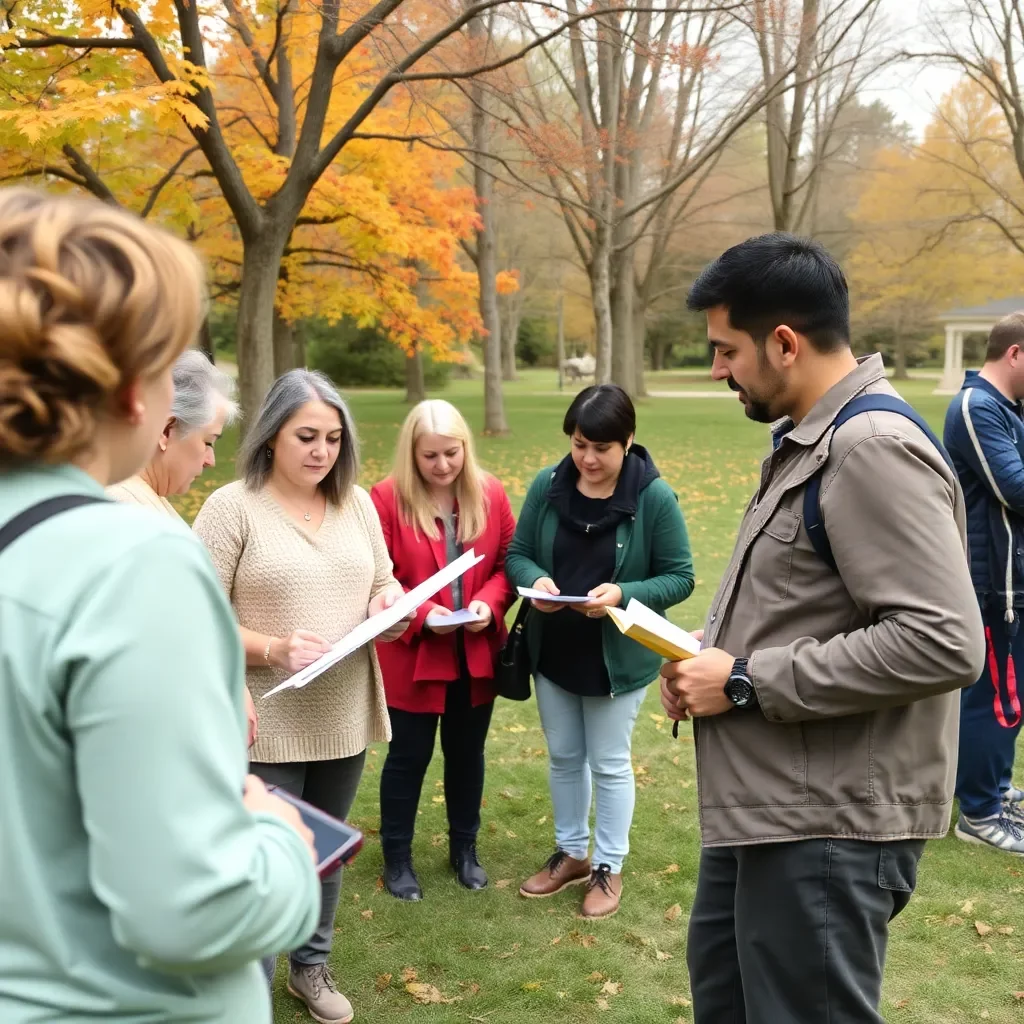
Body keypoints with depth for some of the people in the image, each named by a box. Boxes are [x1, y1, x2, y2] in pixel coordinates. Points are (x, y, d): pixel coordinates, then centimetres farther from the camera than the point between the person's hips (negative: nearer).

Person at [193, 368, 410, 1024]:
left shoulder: (357, 502, 6)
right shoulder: (232, 507, -12)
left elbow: (385, 584, 15)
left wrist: (389, 606, -8)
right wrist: (269, 649, -26)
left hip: (345, 716, 6)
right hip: (266, 725, -5)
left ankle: (312, 966, 39)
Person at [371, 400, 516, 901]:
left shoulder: (490, 494, -1)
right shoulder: (387, 497, -12)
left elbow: (508, 562, 4)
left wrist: (489, 603, -14)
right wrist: (423, 615, -23)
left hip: (477, 655, 3)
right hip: (411, 656, -3)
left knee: (467, 752, 18)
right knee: (408, 755, 9)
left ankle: (464, 849, 36)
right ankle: (397, 858, 27)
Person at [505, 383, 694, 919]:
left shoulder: (655, 498, -17)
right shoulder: (547, 485, -8)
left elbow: (679, 577, -12)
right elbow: (517, 554, 0)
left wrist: (623, 594, -29)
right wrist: (535, 580, -22)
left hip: (618, 657, -4)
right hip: (553, 651, 4)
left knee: (610, 763, 11)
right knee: (563, 757, 19)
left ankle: (609, 868, 30)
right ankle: (571, 853, 39)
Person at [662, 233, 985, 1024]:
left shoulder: (874, 448, -22)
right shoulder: (807, 442, 11)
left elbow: (942, 643, -29)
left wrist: (747, 683, -22)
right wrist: (709, 655, 3)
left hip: (829, 825, -10)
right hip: (769, 805, 11)